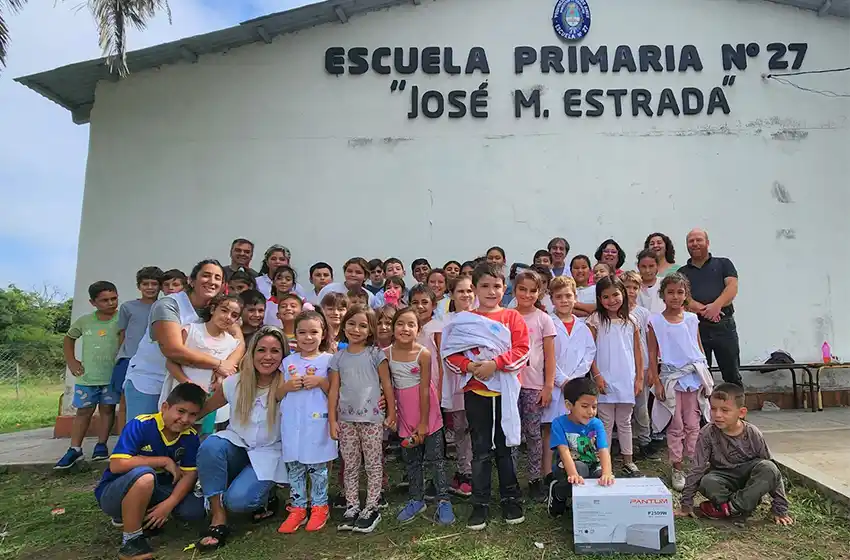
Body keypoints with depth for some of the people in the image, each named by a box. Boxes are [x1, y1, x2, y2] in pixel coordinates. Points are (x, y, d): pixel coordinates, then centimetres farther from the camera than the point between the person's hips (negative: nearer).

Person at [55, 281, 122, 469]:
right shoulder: (84, 321, 0)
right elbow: (69, 338, 17)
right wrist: (70, 360, 9)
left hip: (112, 376, -2)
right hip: (87, 376, 2)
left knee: (107, 409, 7)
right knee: (83, 411, 9)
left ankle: (101, 445, 18)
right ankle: (74, 449, 16)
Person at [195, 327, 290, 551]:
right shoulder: (234, 383, -7)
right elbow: (202, 410, 4)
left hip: (268, 455, -3)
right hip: (237, 447, 3)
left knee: (237, 500, -26)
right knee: (210, 446, -31)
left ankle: (266, 498, 11)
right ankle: (218, 518, -15)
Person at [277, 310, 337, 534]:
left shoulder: (328, 360, 0)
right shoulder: (288, 361, 9)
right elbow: (278, 394, 11)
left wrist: (320, 381, -17)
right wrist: (288, 385, -8)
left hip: (317, 421, -3)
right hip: (292, 421, 3)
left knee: (317, 465, 5)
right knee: (294, 466, 9)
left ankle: (319, 507, 21)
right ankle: (298, 508, 22)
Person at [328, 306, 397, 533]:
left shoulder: (375, 354, -3)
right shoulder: (338, 358, 4)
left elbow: (387, 385, -1)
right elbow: (334, 390, 5)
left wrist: (392, 413, -2)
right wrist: (332, 420, 1)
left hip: (372, 417, -2)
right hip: (346, 419, 3)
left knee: (373, 464, 6)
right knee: (350, 466, 12)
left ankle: (371, 508, 17)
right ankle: (351, 507, 23)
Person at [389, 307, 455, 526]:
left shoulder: (423, 354, -16)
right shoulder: (387, 354, -7)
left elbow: (424, 389, -14)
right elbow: (387, 385, 1)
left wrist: (423, 422, -12)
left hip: (427, 410, -4)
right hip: (405, 413, 4)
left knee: (436, 457, 3)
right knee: (410, 459, 16)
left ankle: (443, 500, 15)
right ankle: (417, 499, 31)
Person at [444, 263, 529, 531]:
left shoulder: (512, 318, 1)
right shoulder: (464, 320, 3)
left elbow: (521, 351, -7)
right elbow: (451, 354, 0)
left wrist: (495, 363, -19)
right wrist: (470, 366, -18)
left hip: (505, 391, 0)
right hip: (476, 391, 0)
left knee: (505, 446, 12)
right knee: (481, 450, 9)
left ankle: (511, 499, 27)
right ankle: (480, 504, 20)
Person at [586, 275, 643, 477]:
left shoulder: (631, 321, 4)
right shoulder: (595, 321, -5)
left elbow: (637, 352, 7)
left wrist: (639, 377, 4)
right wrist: (597, 375, -11)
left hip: (627, 380, 3)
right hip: (605, 381, -3)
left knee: (624, 422, 15)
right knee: (606, 423, 5)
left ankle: (628, 461, 25)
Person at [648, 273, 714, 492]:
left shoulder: (692, 319, 5)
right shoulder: (656, 321, -3)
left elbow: (699, 348, 12)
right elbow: (652, 354, -3)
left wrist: (705, 376, 8)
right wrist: (656, 382, -7)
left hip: (693, 375, 2)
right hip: (671, 377, -2)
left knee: (693, 424, 8)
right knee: (675, 425, 5)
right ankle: (677, 468, 15)